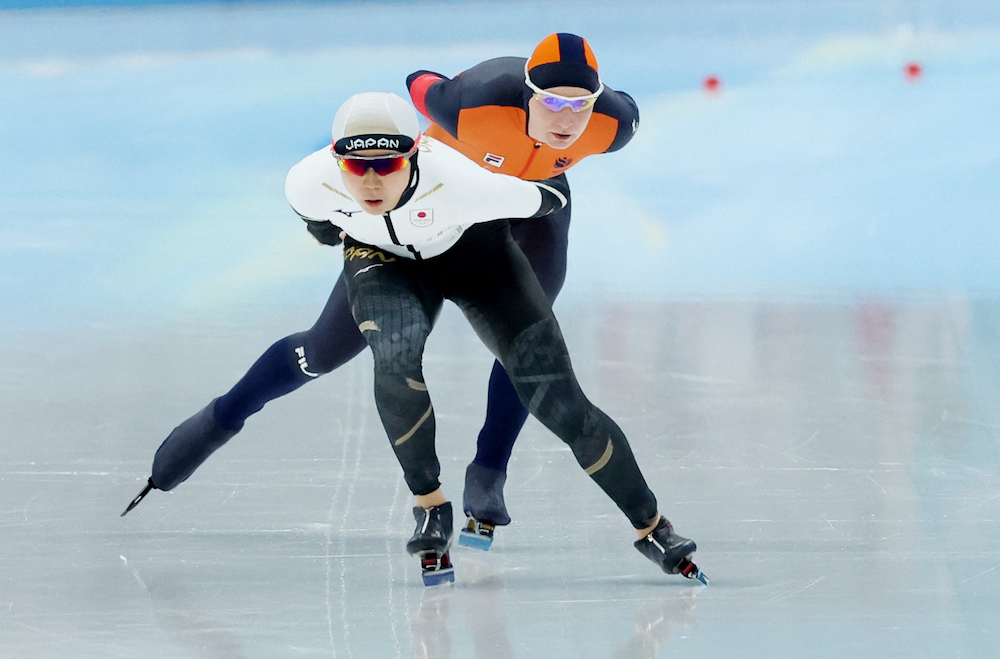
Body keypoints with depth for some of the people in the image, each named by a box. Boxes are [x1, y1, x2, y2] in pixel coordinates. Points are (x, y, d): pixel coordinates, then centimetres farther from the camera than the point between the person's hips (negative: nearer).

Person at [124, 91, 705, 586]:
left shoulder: (460, 183, -41)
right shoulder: (309, 184, -31)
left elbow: (549, 200, -21)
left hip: (476, 254, -2)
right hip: (383, 258, 2)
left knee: (555, 400, -10)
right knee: (396, 356, -31)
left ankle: (651, 527, 9)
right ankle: (430, 506, -8)